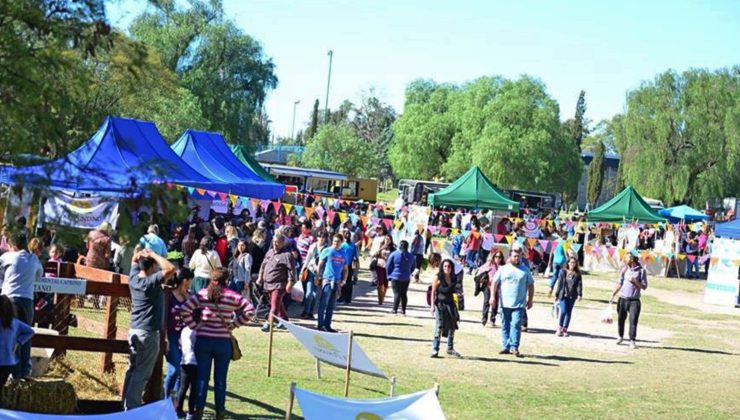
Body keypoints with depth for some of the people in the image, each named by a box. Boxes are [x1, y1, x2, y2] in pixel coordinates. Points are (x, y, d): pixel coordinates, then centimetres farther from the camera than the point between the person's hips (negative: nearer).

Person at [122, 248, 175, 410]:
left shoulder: (134, 278, 5)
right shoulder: (151, 282, -17)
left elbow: (134, 261, 24)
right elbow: (170, 269, -27)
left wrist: (141, 253, 4)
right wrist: (152, 254, -18)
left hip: (134, 331, 8)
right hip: (148, 333, -8)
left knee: (132, 370, 13)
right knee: (141, 374, -5)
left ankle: (127, 405, 17)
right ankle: (132, 407, -6)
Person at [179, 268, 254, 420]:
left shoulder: (202, 294, -2)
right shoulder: (232, 296, -3)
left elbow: (184, 310, -8)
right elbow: (250, 310, -6)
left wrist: (194, 326, 1)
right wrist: (235, 324, 1)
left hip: (203, 340, 0)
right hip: (223, 342, 0)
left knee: (202, 376, 7)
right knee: (220, 377, 8)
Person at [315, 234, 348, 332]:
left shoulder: (343, 254, 13)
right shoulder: (327, 251, 0)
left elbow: (345, 269, 17)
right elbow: (320, 265, 0)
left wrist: (344, 280, 3)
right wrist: (317, 278, -5)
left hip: (337, 282, 5)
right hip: (327, 279, -5)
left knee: (331, 305, 9)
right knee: (323, 303, -7)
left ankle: (327, 325, 16)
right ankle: (321, 325, -5)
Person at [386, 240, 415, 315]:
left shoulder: (394, 254, -8)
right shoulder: (411, 256, 3)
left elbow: (388, 266, -4)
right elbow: (413, 267, 13)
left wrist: (389, 275, 6)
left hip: (395, 277, -3)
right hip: (406, 278, 3)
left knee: (396, 293, -3)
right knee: (404, 294, 11)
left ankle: (395, 309, -10)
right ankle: (403, 310, 13)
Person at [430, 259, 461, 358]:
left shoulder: (454, 278, 7)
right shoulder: (438, 278, -6)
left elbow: (453, 292, 14)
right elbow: (433, 293, -6)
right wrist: (432, 305, -13)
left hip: (450, 304, 5)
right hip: (440, 304, -5)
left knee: (452, 327, 9)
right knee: (439, 327, -9)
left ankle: (450, 348, 22)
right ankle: (435, 349, -4)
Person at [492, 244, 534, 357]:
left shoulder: (525, 270, 7)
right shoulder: (503, 269, 6)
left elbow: (531, 285, 11)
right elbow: (495, 282, 5)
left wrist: (530, 300, 6)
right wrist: (493, 296, -4)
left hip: (519, 304, -1)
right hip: (505, 304, 2)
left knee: (516, 325, -11)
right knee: (505, 326, 7)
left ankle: (514, 347, -8)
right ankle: (505, 347, 14)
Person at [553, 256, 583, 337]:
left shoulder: (577, 274, 6)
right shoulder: (563, 272, 3)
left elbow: (579, 284, -1)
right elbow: (559, 283, 5)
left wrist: (580, 294, -12)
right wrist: (557, 295, 5)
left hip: (572, 296, 2)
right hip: (563, 295, -2)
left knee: (569, 312, 5)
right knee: (563, 311, -11)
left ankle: (565, 329, 13)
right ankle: (560, 328, 6)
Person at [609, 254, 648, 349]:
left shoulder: (641, 270, -3)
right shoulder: (625, 269, 8)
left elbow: (644, 287, -3)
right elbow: (619, 284, 15)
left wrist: (635, 281, -17)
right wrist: (612, 296, 11)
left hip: (634, 300, -4)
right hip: (622, 299, 4)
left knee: (633, 320, -12)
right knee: (620, 319, 10)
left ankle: (632, 341, -9)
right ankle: (620, 336, 30)